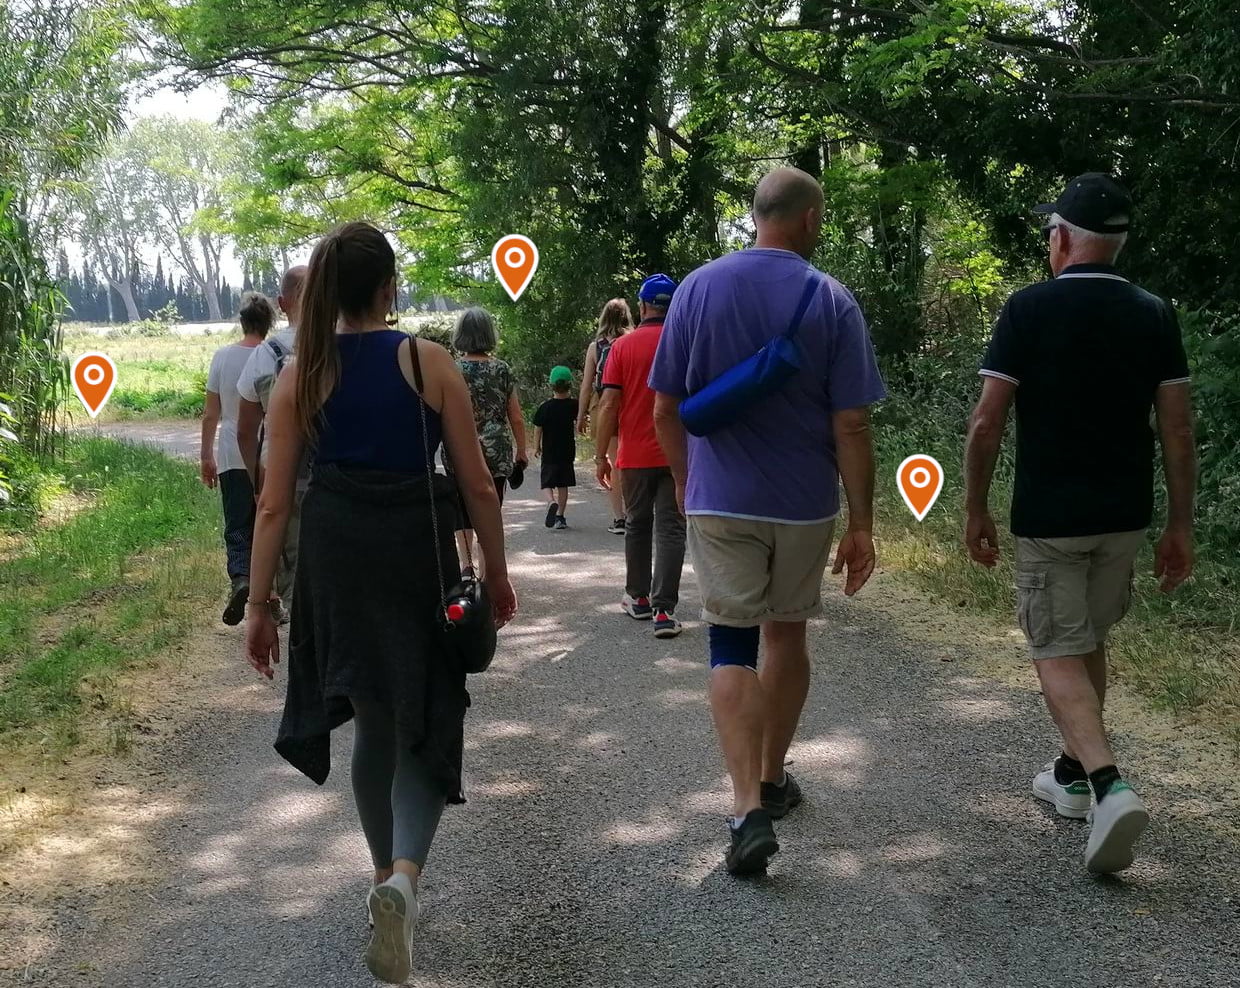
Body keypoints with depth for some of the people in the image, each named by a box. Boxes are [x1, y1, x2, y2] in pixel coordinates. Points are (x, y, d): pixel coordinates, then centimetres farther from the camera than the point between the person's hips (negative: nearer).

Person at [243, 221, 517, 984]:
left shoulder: (301, 376, 0)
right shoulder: (429, 362, -4)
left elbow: (275, 504, -2)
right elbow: (478, 483, -2)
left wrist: (260, 605, 5)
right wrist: (497, 573, 10)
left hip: (336, 563, 2)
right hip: (419, 558, -2)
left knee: (373, 722, 20)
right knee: (425, 725, 6)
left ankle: (388, 877, 34)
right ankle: (404, 876, -18)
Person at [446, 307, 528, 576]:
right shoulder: (502, 370, -1)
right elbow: (517, 418, 2)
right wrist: (521, 451, 12)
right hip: (497, 454, 1)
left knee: (462, 514, 13)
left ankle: (466, 567, -2)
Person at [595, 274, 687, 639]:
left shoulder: (623, 346, -3)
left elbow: (609, 406, -6)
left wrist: (601, 455, 0)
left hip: (635, 456, 1)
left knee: (637, 525, 17)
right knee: (670, 530, -1)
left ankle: (638, 598, 26)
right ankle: (664, 610, -9)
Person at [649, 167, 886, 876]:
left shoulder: (699, 288, -3)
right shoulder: (832, 301, -7)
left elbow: (666, 410, 1)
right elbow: (851, 426, -9)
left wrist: (685, 481, 16)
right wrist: (862, 524, -2)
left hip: (720, 500, 0)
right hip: (805, 504, 0)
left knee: (732, 647, 1)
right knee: (787, 635, 18)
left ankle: (750, 808, -14)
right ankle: (772, 779, 32)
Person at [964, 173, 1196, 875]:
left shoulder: (1029, 309, -9)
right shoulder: (1154, 316, 1)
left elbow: (987, 424, -11)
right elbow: (1179, 431, 0)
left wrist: (976, 510, 0)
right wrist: (1181, 527, 6)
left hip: (1050, 517, -4)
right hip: (1125, 516, 4)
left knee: (1059, 653, 0)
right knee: (1092, 642, 20)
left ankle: (1108, 785, -19)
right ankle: (1075, 773, 31)